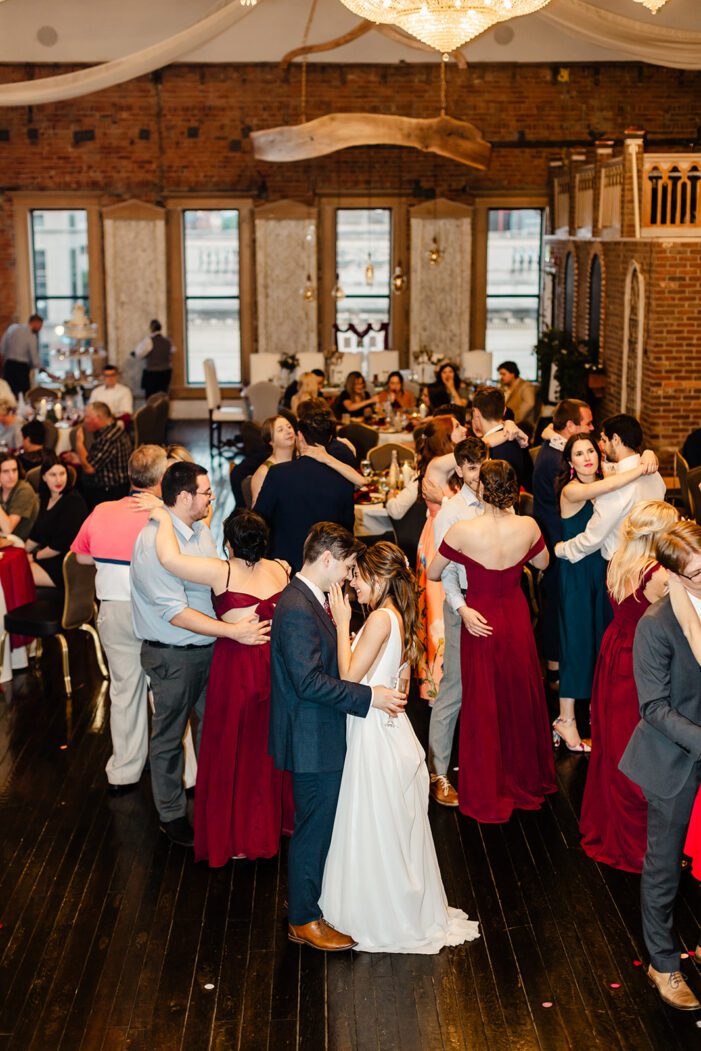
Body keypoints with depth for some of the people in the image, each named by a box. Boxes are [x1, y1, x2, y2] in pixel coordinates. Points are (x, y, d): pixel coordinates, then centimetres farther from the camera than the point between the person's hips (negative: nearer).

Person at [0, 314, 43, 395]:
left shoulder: (13, 328, 5)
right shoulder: (31, 336, -10)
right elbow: (34, 358, -10)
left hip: (8, 365, 6)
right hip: (22, 367, -6)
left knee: (11, 394, 8)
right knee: (26, 394, 0)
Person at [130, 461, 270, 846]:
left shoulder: (200, 531, 3)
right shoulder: (155, 541, -24)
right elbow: (175, 612, -27)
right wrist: (234, 631, -29)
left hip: (209, 648, 8)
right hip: (172, 657, -8)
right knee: (169, 735, 10)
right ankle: (172, 814, 26)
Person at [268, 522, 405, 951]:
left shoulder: (311, 599, 8)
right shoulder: (298, 610, -25)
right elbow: (310, 682, -29)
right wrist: (368, 696, -25)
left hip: (322, 736, 10)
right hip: (313, 742, -10)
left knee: (321, 825, 22)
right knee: (314, 830, 4)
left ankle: (312, 896, 38)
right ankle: (304, 920, 18)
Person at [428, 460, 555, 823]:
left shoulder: (462, 532, -21)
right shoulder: (528, 526, -12)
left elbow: (431, 574, -7)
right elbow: (542, 562, 9)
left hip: (480, 622, -3)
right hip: (517, 619, 3)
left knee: (483, 706, 11)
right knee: (521, 698, 20)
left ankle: (487, 795, 23)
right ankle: (527, 779, 39)